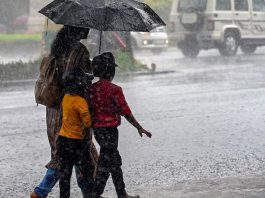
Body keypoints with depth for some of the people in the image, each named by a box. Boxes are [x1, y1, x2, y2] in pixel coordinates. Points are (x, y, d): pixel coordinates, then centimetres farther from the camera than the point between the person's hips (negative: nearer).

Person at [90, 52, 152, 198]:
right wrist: (139, 128, -4)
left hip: (97, 130, 8)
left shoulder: (92, 88, 3)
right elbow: (126, 112, -14)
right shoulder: (114, 90, -17)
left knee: (115, 162, 18)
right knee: (105, 164, 0)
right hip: (109, 130, -8)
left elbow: (89, 110, 9)